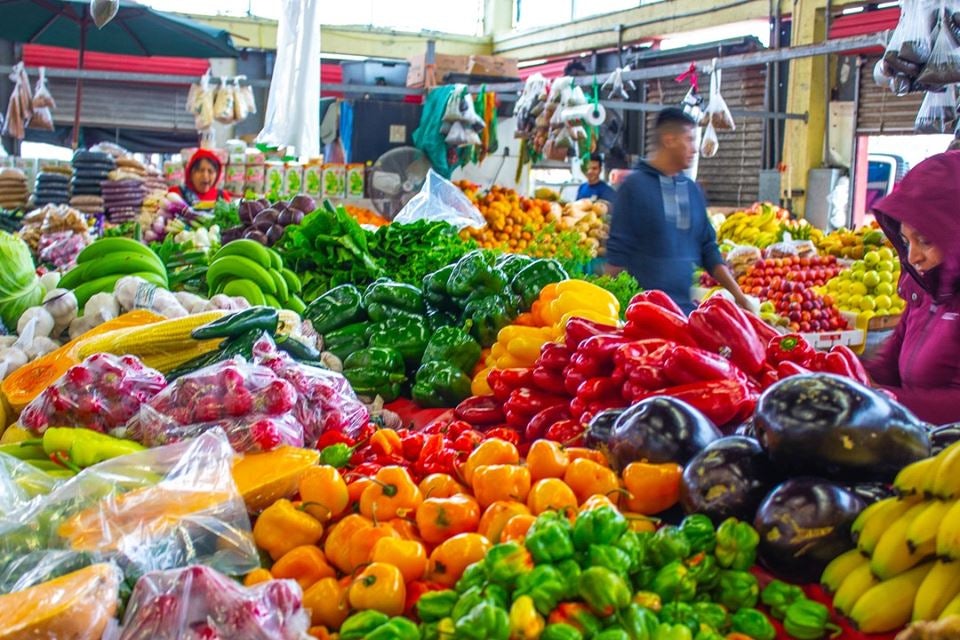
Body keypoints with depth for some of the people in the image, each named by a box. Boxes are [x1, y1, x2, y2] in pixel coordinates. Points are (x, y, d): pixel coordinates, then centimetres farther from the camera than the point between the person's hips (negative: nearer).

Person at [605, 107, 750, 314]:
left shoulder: (693, 190, 12)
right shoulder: (634, 186, -5)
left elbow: (708, 249, 14)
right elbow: (617, 252, -6)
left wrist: (738, 294, 7)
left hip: (686, 306, 5)